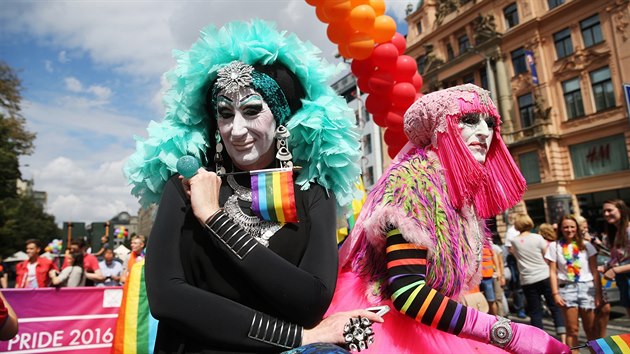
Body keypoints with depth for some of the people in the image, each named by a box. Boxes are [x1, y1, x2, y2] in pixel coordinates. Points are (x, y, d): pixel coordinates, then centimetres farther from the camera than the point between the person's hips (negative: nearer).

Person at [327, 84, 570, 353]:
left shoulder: (464, 190, 7)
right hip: (385, 327, -7)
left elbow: (452, 278, 10)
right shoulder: (416, 177, -18)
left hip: (425, 329, 8)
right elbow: (406, 292, -28)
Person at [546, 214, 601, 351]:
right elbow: (553, 272, 1)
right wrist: (555, 293, -5)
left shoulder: (586, 245, 5)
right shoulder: (554, 246, 2)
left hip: (586, 287, 1)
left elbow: (594, 271, 4)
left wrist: (598, 292, -3)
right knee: (572, 329, 2)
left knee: (590, 329, 7)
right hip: (567, 288, -1)